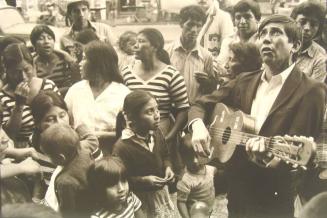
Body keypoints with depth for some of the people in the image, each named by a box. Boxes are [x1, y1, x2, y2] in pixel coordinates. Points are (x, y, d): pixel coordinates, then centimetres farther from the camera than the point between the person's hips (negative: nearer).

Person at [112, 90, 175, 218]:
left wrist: (168, 168, -6)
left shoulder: (156, 133, -6)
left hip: (161, 192, 7)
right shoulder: (122, 147, -27)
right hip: (140, 200, -7)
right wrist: (144, 180, -27)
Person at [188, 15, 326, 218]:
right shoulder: (244, 81, 5)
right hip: (236, 189, 5)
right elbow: (201, 105, 8)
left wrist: (269, 159, -38)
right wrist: (198, 126, -12)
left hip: (274, 200, -5)